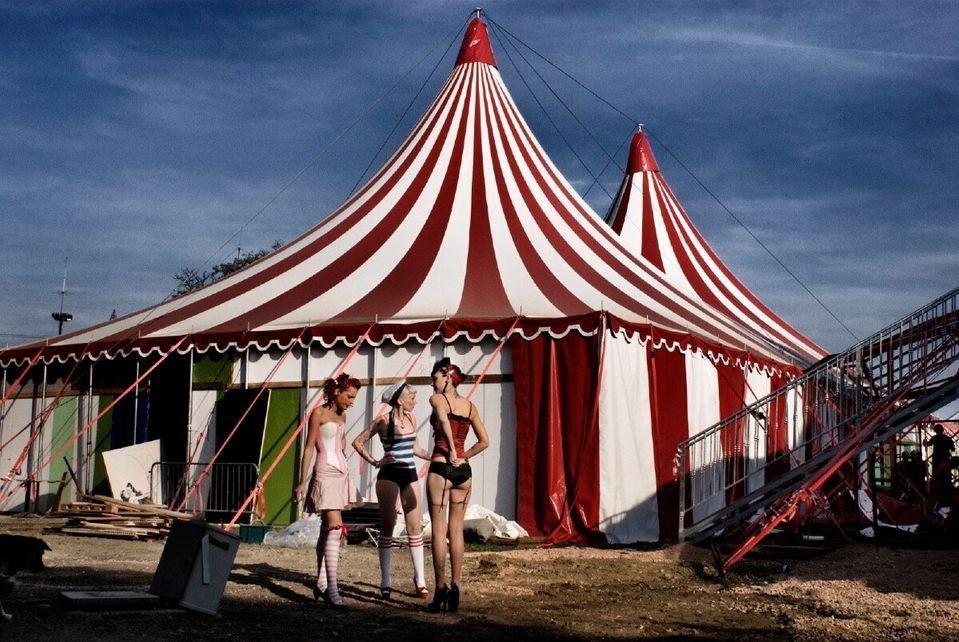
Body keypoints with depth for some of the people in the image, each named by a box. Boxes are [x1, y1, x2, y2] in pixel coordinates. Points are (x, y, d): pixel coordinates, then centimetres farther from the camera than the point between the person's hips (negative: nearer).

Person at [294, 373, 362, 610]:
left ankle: (321, 585, 15)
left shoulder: (342, 415, 15)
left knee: (328, 530, 10)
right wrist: (302, 482, -9)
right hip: (325, 473, -8)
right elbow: (309, 448, -7)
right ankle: (332, 590, -22)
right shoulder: (319, 413, -5)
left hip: (341, 473, 8)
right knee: (335, 527, -18)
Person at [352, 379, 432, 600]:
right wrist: (374, 461, -5)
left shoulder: (411, 419, 11)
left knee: (415, 527, 2)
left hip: (410, 475, 5)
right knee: (387, 527, 0)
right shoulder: (383, 420, -6)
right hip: (389, 476, -5)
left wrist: (430, 456, 9)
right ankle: (386, 582, 6)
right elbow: (358, 442, -2)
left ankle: (420, 579, 7)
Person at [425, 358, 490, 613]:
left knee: (439, 530, -1)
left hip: (441, 467, -5)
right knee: (456, 530, 9)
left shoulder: (437, 399, -2)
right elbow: (484, 441, 10)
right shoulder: (470, 405, 13)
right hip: (463, 470, 5)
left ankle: (441, 590, -2)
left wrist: (451, 451, -20)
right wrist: (462, 456, 12)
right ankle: (455, 589, 9)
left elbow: (444, 420, -24)